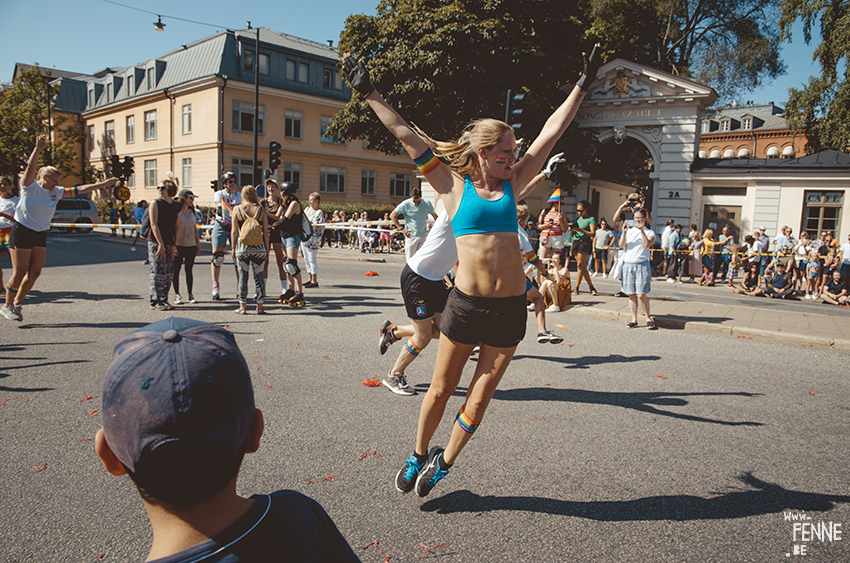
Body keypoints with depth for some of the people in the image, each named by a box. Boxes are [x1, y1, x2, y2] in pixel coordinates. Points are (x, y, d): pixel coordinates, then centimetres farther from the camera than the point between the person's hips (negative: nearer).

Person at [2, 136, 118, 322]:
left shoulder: (56, 192, 9)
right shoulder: (30, 186, -7)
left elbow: (80, 190, 9)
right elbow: (30, 167, -22)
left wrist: (103, 184, 6)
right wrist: (38, 149, -35)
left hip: (40, 235, 6)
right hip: (22, 232, -6)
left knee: (35, 272, 1)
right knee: (19, 272, -3)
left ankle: (17, 304, 18)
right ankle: (7, 306, 12)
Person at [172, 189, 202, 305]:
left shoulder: (192, 212, 12)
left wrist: (198, 245, 15)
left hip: (191, 245, 5)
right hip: (179, 245, -4)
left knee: (189, 270, 7)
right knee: (176, 270, 2)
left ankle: (190, 294, 12)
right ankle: (177, 294, 10)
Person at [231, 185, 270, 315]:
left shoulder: (237, 209, 0)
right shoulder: (261, 209, 2)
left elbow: (234, 231, 0)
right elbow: (266, 231, 1)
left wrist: (233, 247, 7)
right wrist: (267, 248, 8)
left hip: (242, 248, 0)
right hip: (259, 248, 1)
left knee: (243, 276, 5)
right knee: (258, 276, 6)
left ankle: (242, 306, 9)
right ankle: (260, 306, 8)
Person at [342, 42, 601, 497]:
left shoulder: (512, 184, 12)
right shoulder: (454, 185, 2)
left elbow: (551, 132, 16)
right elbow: (406, 136, 2)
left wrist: (582, 85, 22)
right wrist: (369, 93, 5)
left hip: (510, 308, 3)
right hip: (465, 304, -3)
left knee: (479, 398, 10)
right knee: (441, 389, 11)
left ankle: (443, 463, 31)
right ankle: (418, 456, 35)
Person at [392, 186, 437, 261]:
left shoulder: (427, 203, -1)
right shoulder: (406, 204, -7)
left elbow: (434, 215, 16)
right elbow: (392, 216, 1)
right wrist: (401, 229, -4)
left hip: (423, 236, 2)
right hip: (411, 236, -2)